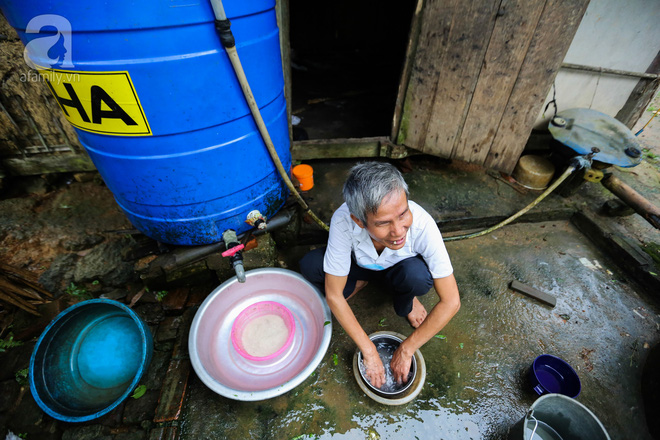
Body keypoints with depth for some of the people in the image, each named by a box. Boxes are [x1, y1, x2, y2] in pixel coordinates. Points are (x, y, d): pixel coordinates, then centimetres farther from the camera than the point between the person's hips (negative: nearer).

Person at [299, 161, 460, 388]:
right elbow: (334, 295, -26)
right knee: (310, 265, -25)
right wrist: (369, 351, -24)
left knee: (418, 275, -35)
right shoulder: (343, 221, -37)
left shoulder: (421, 224, -37)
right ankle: (359, 283, 5)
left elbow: (451, 301, -29)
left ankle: (405, 304, 1)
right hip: (362, 265, 1)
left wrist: (406, 350, -25)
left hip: (402, 268, 0)